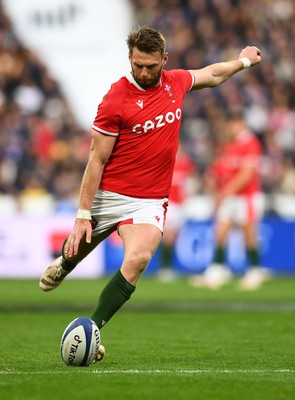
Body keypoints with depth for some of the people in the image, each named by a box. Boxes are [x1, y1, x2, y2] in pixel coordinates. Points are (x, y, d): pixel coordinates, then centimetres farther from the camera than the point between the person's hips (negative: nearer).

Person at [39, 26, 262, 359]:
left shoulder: (176, 82, 1)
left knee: (137, 259, -25)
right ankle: (62, 265, 59)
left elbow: (212, 75, 26)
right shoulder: (116, 99, -14)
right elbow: (96, 160, -11)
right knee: (79, 248, 19)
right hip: (108, 195, -2)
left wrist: (243, 60, 39)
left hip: (150, 202, 2)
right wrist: (82, 215, -13)